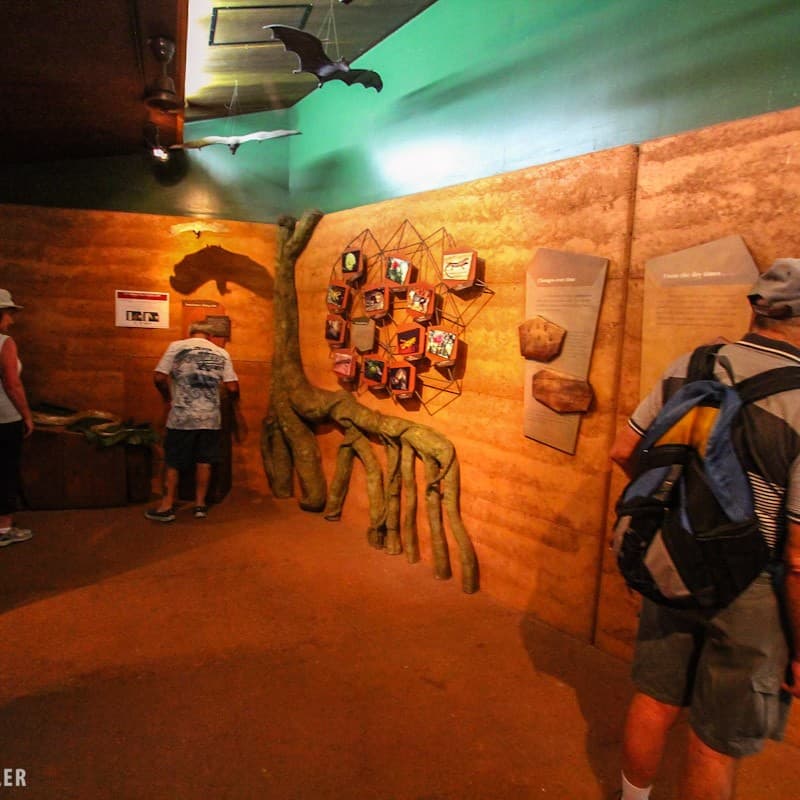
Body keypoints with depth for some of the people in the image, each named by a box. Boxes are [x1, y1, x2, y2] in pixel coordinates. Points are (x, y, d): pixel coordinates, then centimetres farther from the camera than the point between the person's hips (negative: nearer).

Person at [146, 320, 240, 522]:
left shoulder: (176, 347, 1)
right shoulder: (221, 353, 4)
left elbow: (159, 378, -6)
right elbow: (232, 387, -1)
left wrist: (168, 399, 11)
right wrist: (235, 402, 20)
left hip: (181, 417, -1)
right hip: (210, 418, 1)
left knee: (173, 462, 10)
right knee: (204, 461, 11)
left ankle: (167, 507, 15)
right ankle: (200, 504, 17)